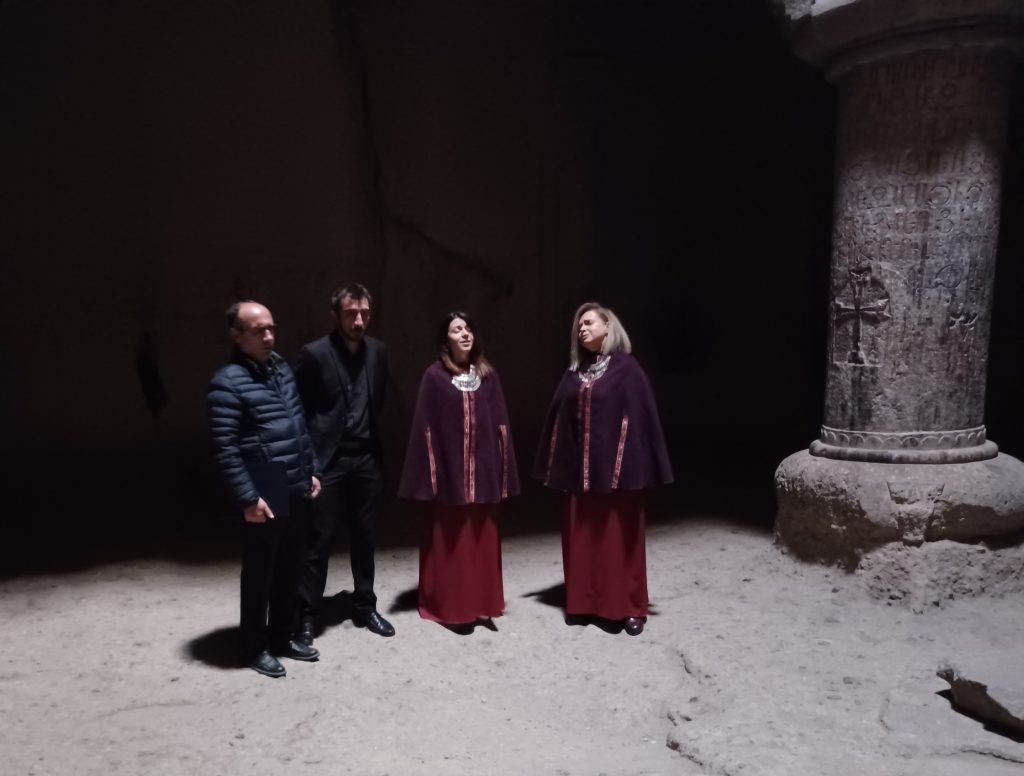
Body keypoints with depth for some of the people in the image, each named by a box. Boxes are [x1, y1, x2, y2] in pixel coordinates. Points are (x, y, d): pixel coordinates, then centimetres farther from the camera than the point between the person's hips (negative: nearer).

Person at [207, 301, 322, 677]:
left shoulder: (282, 369, 9)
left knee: (290, 568, 17)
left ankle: (283, 636, 33)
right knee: (260, 571, 8)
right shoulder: (228, 383, -14)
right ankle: (255, 646, 25)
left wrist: (311, 471, 15)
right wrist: (248, 498, -17)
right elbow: (224, 450, -17)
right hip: (265, 496, -7)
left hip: (297, 491, 7)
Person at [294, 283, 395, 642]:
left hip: (366, 460, 5)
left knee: (364, 539, 15)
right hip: (328, 461, -5)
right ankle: (306, 615, 17)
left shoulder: (378, 351, 5)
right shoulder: (314, 354, -10)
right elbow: (299, 410, -7)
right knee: (318, 543, 3)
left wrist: (375, 444, 10)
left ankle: (364, 606, 29)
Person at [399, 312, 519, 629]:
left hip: (483, 470, 3)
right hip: (450, 469, -3)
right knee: (451, 540, 4)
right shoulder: (434, 376, -2)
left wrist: (502, 470, 3)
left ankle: (481, 604, 22)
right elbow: (425, 427, -4)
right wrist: (430, 473, -8)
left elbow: (500, 423, 8)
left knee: (482, 538, 10)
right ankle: (453, 607, 15)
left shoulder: (487, 374, 8)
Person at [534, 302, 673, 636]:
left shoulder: (626, 368, -5)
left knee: (620, 536, 2)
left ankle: (629, 607, 12)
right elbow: (559, 417, 12)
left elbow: (642, 415, -9)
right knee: (582, 537, 9)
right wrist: (556, 467, 8)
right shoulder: (575, 373, 11)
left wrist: (639, 466, -13)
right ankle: (583, 602, 21)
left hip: (617, 465, -5)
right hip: (582, 469, 5)